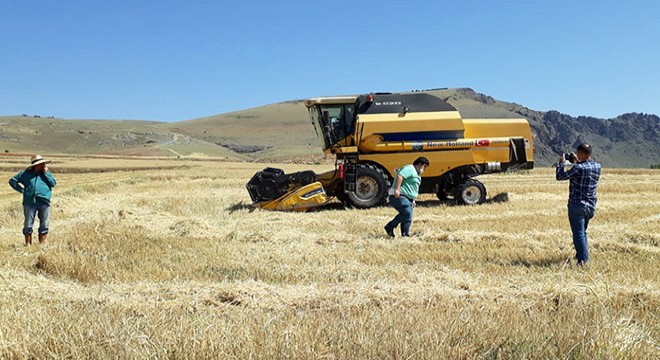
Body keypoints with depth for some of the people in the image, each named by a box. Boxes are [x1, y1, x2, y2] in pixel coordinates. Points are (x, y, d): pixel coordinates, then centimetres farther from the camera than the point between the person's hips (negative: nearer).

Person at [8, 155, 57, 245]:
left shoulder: (46, 173, 14)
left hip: (44, 202, 1)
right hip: (30, 202, -1)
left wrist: (46, 173, -2)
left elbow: (53, 184, 3)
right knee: (28, 224, 2)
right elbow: (12, 181, 13)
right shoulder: (25, 173, 9)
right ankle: (28, 244, 10)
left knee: (44, 224, 2)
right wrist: (22, 190, 4)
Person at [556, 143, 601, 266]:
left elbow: (560, 176, -9)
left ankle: (583, 259, -7)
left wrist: (561, 163, 4)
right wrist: (578, 162, 21)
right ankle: (582, 254, 31)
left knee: (579, 233, -3)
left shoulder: (578, 168, -19)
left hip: (577, 205, -7)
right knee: (582, 231, 23)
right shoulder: (597, 167, 1)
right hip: (591, 206, 7)